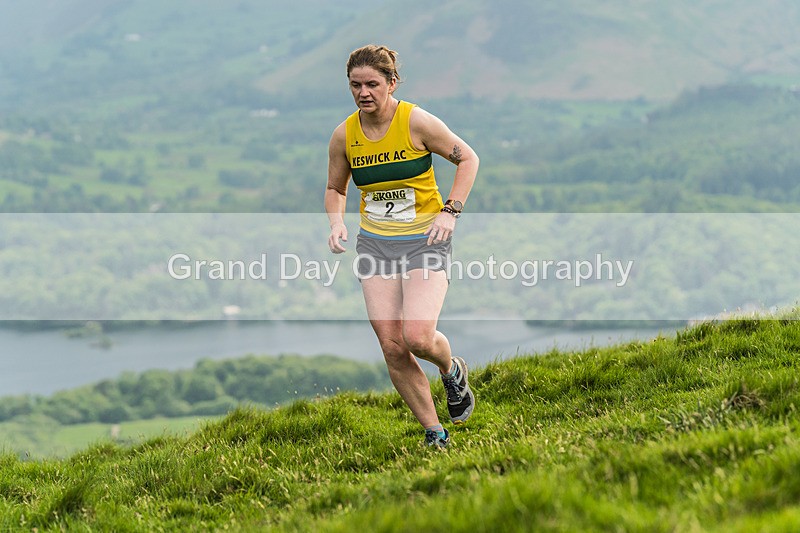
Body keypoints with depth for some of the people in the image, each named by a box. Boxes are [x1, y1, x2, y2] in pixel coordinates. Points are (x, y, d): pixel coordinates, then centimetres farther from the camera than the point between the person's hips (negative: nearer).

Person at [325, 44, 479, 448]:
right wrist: (336, 222, -4)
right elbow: (335, 188, 15)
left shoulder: (416, 122, -12)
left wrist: (450, 211, -11)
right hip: (375, 244, 4)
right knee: (392, 347, -6)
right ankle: (434, 433, 9)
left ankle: (452, 370, 17)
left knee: (418, 338, -20)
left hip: (425, 240, -4)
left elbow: (468, 159, -1)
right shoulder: (344, 135, 0)